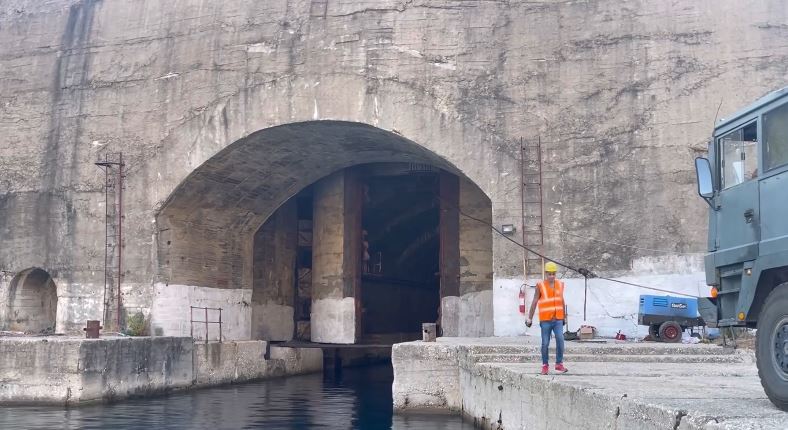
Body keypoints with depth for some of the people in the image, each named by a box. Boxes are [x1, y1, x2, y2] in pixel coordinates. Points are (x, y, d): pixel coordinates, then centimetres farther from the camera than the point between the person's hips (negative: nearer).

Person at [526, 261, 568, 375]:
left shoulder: (560, 284, 5)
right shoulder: (540, 286, -6)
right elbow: (534, 303, -4)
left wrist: (563, 317, 20)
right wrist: (530, 318, -8)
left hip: (558, 320, 2)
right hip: (545, 320, -2)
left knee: (560, 340, -14)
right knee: (545, 344, 2)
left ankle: (559, 364, -5)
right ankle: (545, 365, 17)